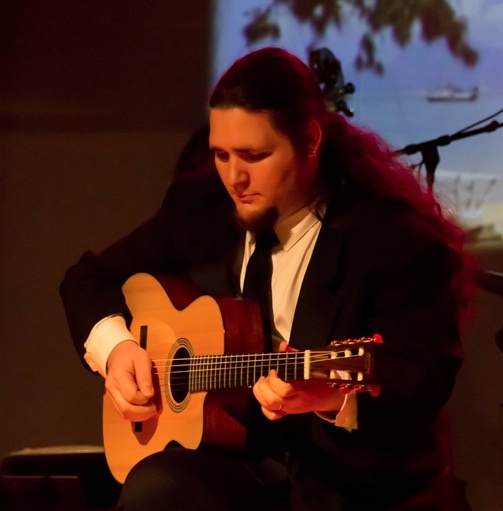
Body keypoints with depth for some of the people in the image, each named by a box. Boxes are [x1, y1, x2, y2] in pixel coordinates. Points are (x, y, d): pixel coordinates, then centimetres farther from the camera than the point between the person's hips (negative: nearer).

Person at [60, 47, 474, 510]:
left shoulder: (399, 238, -11)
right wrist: (114, 346, -1)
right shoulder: (198, 203, 7)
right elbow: (90, 278, 20)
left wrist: (334, 397, -39)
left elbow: (422, 384, -18)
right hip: (233, 458, 4)